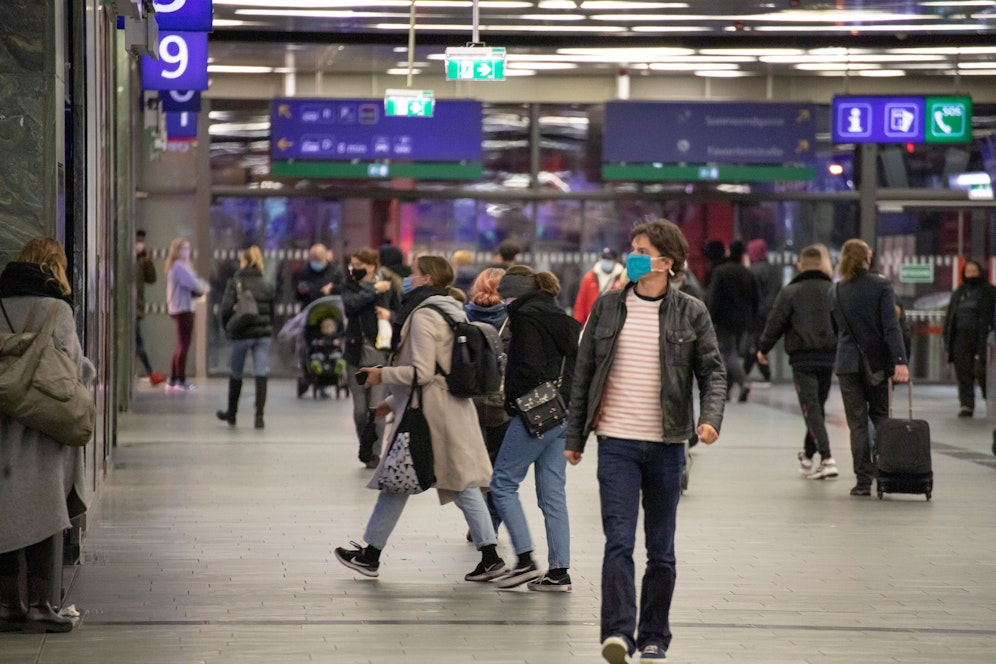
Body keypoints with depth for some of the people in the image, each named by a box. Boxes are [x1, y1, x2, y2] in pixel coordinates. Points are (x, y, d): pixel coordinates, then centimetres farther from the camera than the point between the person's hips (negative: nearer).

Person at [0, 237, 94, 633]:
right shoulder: (54, 308, -7)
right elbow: (72, 368, -8)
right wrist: (87, 370, 10)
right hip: (39, 428, -4)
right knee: (41, 514, 1)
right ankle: (39, 604, -2)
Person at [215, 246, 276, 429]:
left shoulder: (235, 282, -5)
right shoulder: (266, 285, 7)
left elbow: (226, 308, -13)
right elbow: (271, 312, 8)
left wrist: (227, 328, 1)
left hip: (242, 334, -2)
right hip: (263, 334, 2)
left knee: (236, 374, 14)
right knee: (261, 376, -1)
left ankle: (231, 413, 29)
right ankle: (259, 416, -9)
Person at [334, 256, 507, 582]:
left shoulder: (423, 315, -13)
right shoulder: (452, 311, 16)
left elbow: (422, 373, -20)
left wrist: (383, 375, -7)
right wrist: (394, 401, 23)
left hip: (427, 413, -9)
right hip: (455, 408, 9)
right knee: (462, 484, 6)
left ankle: (371, 555, 11)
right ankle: (490, 556, 1)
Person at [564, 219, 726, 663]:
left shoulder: (690, 313, 2)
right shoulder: (607, 307, 5)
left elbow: (713, 372, 2)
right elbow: (584, 373, 10)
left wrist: (710, 418, -17)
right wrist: (574, 436, 9)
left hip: (666, 446, 0)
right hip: (617, 443, 0)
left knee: (661, 550, 8)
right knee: (619, 542, -12)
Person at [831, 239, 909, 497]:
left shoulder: (837, 291, 4)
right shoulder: (881, 285, -5)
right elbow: (891, 326, -14)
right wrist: (900, 361, -19)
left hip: (848, 363, 1)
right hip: (877, 360, -1)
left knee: (857, 423, 2)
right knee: (881, 417, 13)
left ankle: (864, 480, -2)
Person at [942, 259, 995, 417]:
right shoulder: (958, 293, 18)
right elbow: (949, 316, 20)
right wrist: (947, 339, 12)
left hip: (981, 338, -4)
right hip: (961, 338, 4)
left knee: (981, 372, -9)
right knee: (963, 373, 0)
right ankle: (966, 405, 4)